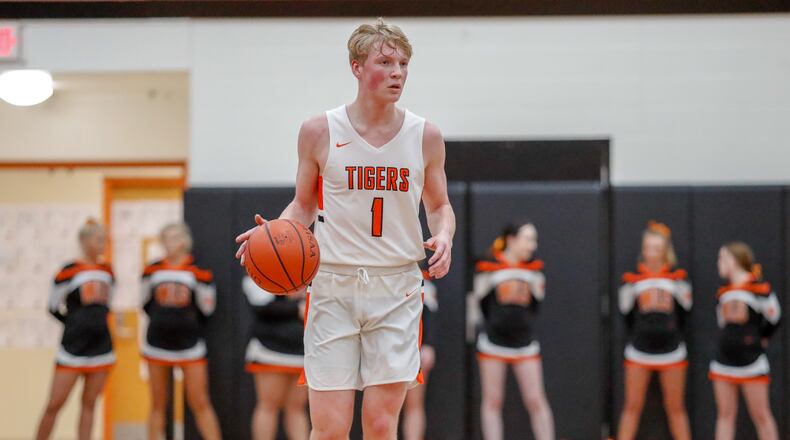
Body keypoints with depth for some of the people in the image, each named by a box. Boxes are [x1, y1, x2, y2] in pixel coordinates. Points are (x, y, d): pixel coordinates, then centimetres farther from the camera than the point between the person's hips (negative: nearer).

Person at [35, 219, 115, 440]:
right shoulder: (69, 272, -8)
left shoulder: (107, 271, 8)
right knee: (55, 404, -3)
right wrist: (78, 324, 8)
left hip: (101, 347, 5)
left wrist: (96, 322, 11)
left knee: (89, 404, 7)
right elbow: (53, 307, 1)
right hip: (73, 348, -5)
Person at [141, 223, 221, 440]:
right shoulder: (152, 271, 2)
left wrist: (186, 324, 6)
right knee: (158, 404, 9)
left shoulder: (199, 273, -5)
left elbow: (206, 308, 3)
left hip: (189, 346, -3)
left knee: (200, 403, -3)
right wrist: (163, 322, 10)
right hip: (157, 345, 3)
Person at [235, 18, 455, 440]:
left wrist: (444, 236, -7)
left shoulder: (425, 136, 3)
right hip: (334, 284, -1)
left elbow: (439, 205, 16)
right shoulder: (319, 131, -1)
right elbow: (304, 204, 11)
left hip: (396, 288, 1)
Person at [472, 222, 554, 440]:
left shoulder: (534, 268, 3)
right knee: (492, 401, 4)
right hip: (493, 344, -2)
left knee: (536, 401, -1)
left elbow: (536, 306, 9)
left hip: (525, 345, 2)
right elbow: (483, 304, 2)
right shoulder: (488, 267, -6)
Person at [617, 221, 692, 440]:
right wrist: (639, 337, 9)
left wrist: (673, 337, 9)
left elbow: (683, 312, 7)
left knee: (676, 408, 8)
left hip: (671, 353, 0)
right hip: (639, 353, 0)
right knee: (632, 407, 4)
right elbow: (627, 313, 8)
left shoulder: (678, 276, 0)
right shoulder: (632, 278, -1)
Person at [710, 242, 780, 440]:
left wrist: (759, 338, 10)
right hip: (724, 363, 6)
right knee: (725, 414, 6)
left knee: (761, 416, 0)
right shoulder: (724, 292, 11)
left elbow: (774, 318, -2)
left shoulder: (759, 288, -8)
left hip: (752, 364, -6)